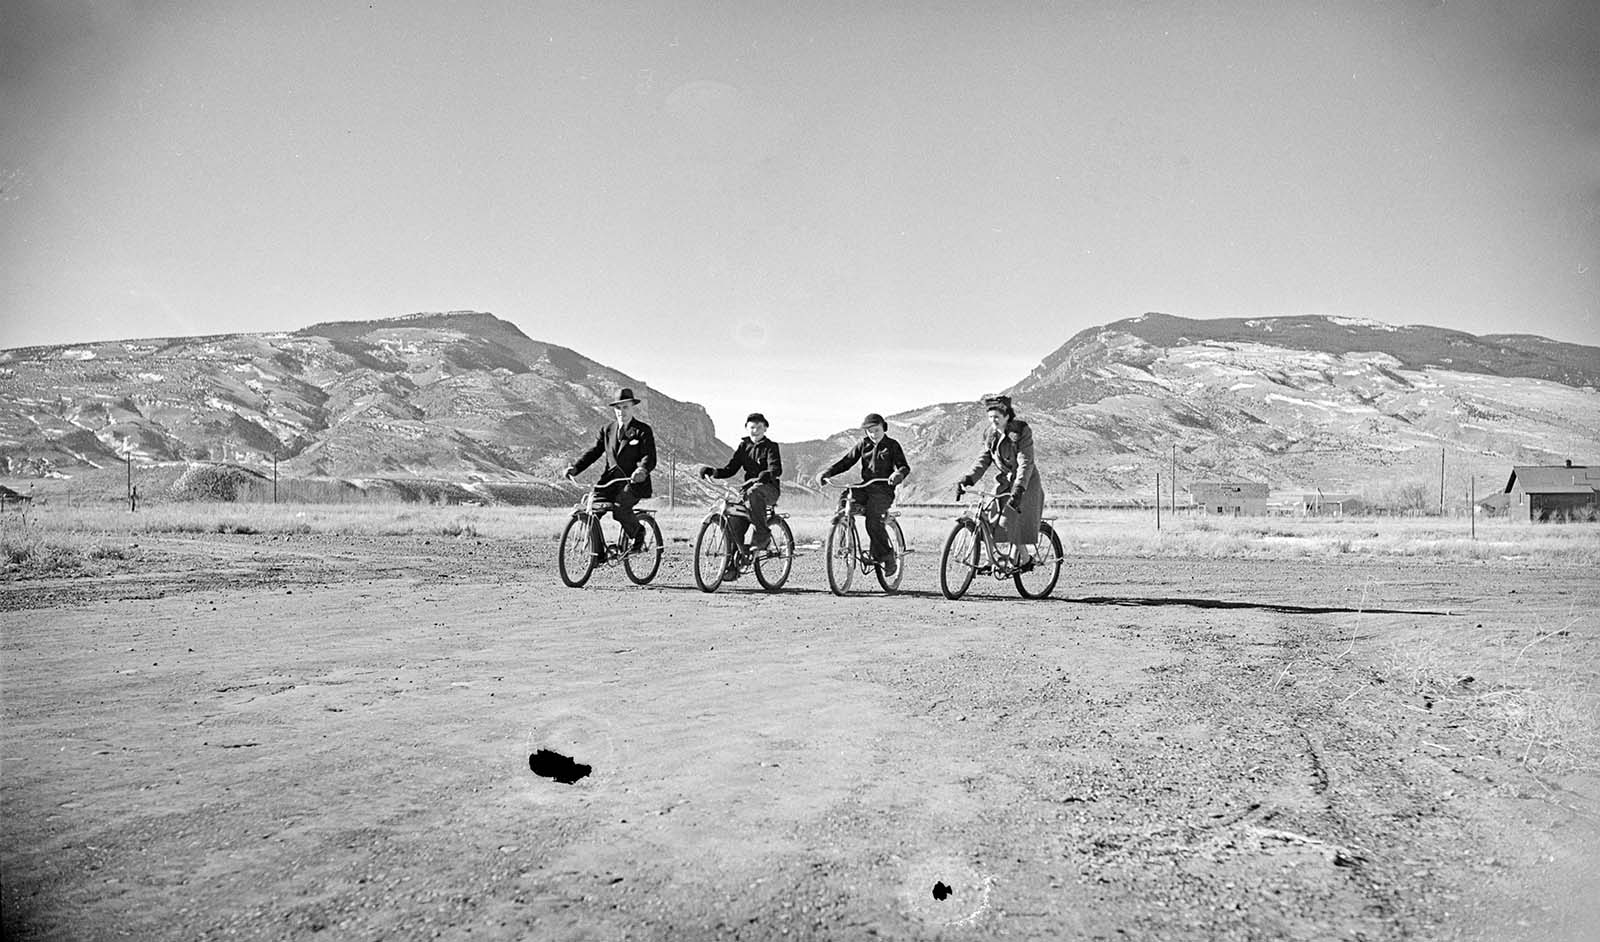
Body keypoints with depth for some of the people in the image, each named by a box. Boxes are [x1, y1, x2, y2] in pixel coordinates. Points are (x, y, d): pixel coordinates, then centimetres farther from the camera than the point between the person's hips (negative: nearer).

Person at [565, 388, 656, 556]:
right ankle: (597, 554, -1)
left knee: (619, 509, -30)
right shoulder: (607, 430, 16)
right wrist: (575, 468, -7)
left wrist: (642, 470, -34)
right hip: (610, 481, 5)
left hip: (633, 481, -5)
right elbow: (593, 451, 10)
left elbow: (650, 457, -11)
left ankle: (638, 533, 1)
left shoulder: (643, 431, 2)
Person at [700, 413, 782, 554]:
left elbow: (776, 468, -18)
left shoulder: (770, 446, 0)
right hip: (749, 488, 5)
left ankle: (762, 535, -33)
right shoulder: (744, 446, 14)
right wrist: (713, 472, -10)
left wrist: (766, 475, -42)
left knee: (754, 492, -40)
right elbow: (730, 468, 9)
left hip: (769, 490, -5)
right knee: (734, 523, -11)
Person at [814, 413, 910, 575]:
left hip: (883, 490, -4)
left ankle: (887, 555, -5)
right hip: (864, 487, 4)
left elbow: (904, 467, -7)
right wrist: (826, 472, -7)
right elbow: (846, 461, 8)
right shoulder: (863, 445, 12)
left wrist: (898, 474, -31)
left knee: (873, 522, -24)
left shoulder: (892, 445, 3)